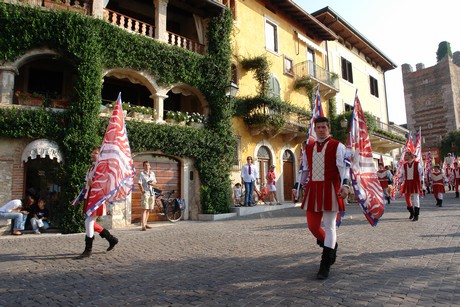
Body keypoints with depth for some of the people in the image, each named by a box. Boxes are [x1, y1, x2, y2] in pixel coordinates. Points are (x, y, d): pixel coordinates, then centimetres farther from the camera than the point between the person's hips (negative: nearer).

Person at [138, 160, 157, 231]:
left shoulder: (152, 173, 11)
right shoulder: (142, 173, -5)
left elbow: (155, 182, 17)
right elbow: (139, 183, -10)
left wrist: (152, 183, -5)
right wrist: (142, 191, -17)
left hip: (152, 193, 6)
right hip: (145, 193, -6)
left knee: (149, 210, 12)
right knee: (144, 209, -10)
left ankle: (145, 223, 23)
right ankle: (143, 226, -11)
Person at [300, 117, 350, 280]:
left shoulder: (337, 146, -1)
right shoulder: (309, 148, 15)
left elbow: (344, 167, -11)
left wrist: (345, 185, -26)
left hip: (330, 190, -5)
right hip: (313, 190, 5)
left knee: (329, 227, -2)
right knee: (312, 226, 8)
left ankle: (325, 266, 6)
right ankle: (331, 246, 38)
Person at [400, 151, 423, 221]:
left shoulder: (417, 164, -2)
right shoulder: (404, 165, 7)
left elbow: (421, 174, -1)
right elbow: (402, 175, 12)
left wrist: (421, 183, -5)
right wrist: (401, 183, 10)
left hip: (415, 183, -4)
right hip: (407, 183, 4)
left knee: (416, 199, -2)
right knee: (407, 198, 6)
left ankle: (416, 215, 4)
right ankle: (411, 212, 28)